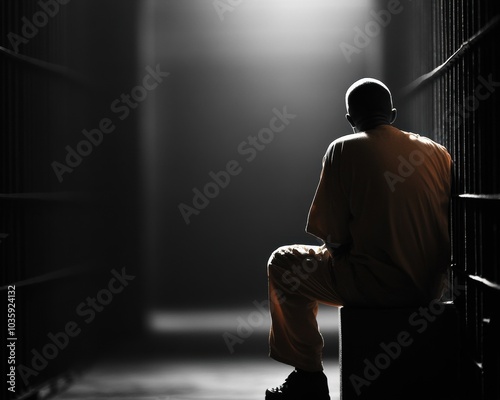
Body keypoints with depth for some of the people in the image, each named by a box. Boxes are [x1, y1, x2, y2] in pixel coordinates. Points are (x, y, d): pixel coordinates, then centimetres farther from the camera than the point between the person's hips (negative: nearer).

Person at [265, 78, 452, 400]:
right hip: (430, 286, 6)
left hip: (376, 285, -6)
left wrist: (338, 246, 13)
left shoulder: (345, 149, -5)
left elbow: (333, 235, -9)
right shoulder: (436, 151, 8)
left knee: (282, 265, 16)